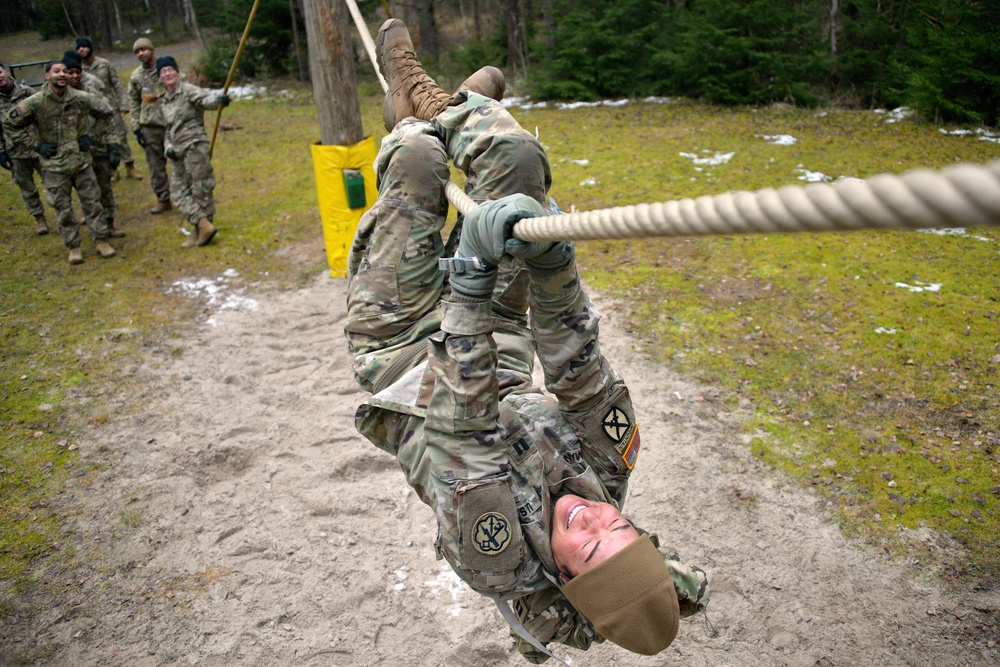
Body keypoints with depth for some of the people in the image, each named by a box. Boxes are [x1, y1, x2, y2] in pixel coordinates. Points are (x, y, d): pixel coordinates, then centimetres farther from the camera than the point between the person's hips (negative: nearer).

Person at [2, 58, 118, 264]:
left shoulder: (80, 98, -5)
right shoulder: (34, 103, -10)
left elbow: (106, 112, 11)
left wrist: (88, 136, 6)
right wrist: (37, 144, -2)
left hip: (82, 160, 2)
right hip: (54, 165, -2)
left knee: (92, 201, 6)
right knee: (63, 209, 5)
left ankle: (101, 240, 19)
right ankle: (74, 247, 16)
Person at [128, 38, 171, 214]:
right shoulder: (135, 76, 9)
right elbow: (133, 103, 12)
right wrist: (136, 128, 6)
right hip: (149, 126, 3)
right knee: (155, 164, 6)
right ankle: (163, 199, 15)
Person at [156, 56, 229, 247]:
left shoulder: (188, 90, -5)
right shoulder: (166, 101, 19)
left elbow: (206, 99, -25)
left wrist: (219, 99, -48)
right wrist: (168, 147, 6)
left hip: (194, 147, -9)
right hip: (179, 152, 9)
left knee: (200, 189, -4)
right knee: (179, 189, 0)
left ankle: (202, 228, 2)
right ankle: (203, 225, -4)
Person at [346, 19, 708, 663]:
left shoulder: (491, 550, -35)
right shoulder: (604, 477, -23)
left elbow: (464, 417, -43)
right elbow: (584, 378, -28)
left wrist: (471, 271, -51)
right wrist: (554, 263, -44)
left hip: (398, 358, -3)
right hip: (502, 357, 4)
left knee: (415, 163, -7)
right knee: (515, 155, -6)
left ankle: (416, 120, 33)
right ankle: (447, 108, 29)